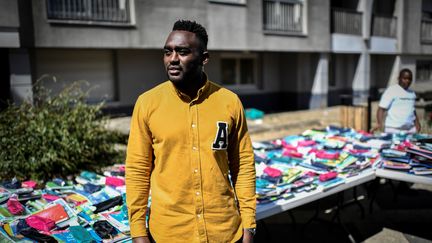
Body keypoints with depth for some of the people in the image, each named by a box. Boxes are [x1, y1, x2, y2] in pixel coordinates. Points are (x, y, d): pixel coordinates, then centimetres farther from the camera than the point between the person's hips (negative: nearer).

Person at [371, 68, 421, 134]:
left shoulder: (412, 93, 17)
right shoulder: (391, 90, -3)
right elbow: (381, 108, -10)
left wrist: (417, 123, 13)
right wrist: (379, 124, -24)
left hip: (410, 129, 6)